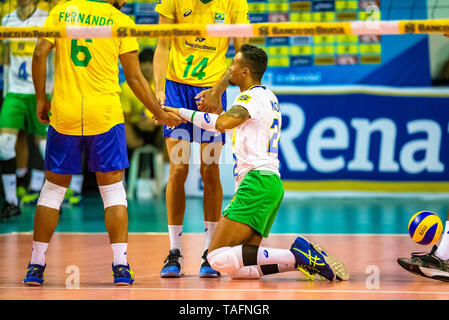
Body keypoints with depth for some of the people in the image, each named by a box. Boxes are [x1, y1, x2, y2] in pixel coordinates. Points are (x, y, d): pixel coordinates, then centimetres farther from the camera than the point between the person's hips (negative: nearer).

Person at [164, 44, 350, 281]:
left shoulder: (253, 97, -7)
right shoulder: (268, 96, 24)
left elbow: (223, 123, -27)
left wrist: (183, 113, -18)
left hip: (258, 181, -10)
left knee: (219, 258, -17)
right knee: (238, 269, 3)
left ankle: (298, 256, -24)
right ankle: (303, 257, -7)